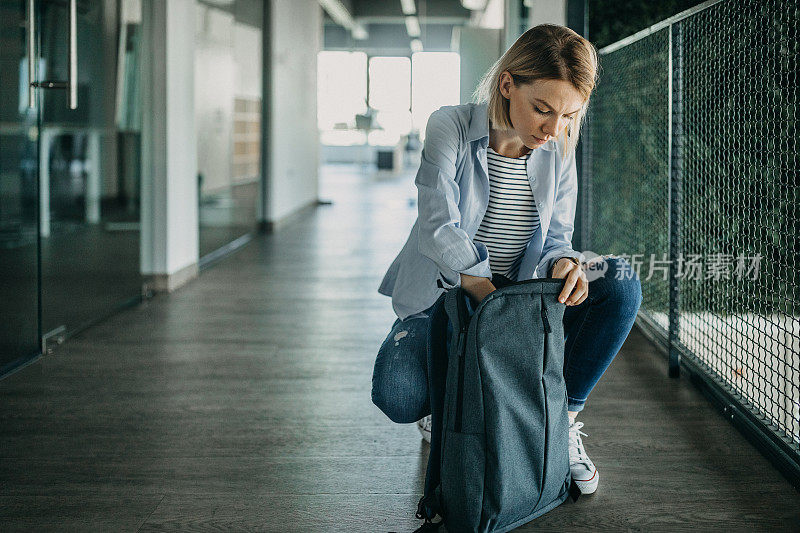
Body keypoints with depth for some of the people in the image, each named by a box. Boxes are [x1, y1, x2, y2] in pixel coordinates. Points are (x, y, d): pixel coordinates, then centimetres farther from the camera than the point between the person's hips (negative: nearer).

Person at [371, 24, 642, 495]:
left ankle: (564, 417, -5)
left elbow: (555, 237, -1)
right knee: (399, 397, -32)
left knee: (622, 284, -22)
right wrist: (488, 294, -36)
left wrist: (565, 262, -28)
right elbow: (439, 228, -23)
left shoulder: (558, 151, -3)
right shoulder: (450, 128, -15)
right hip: (444, 295, -3)